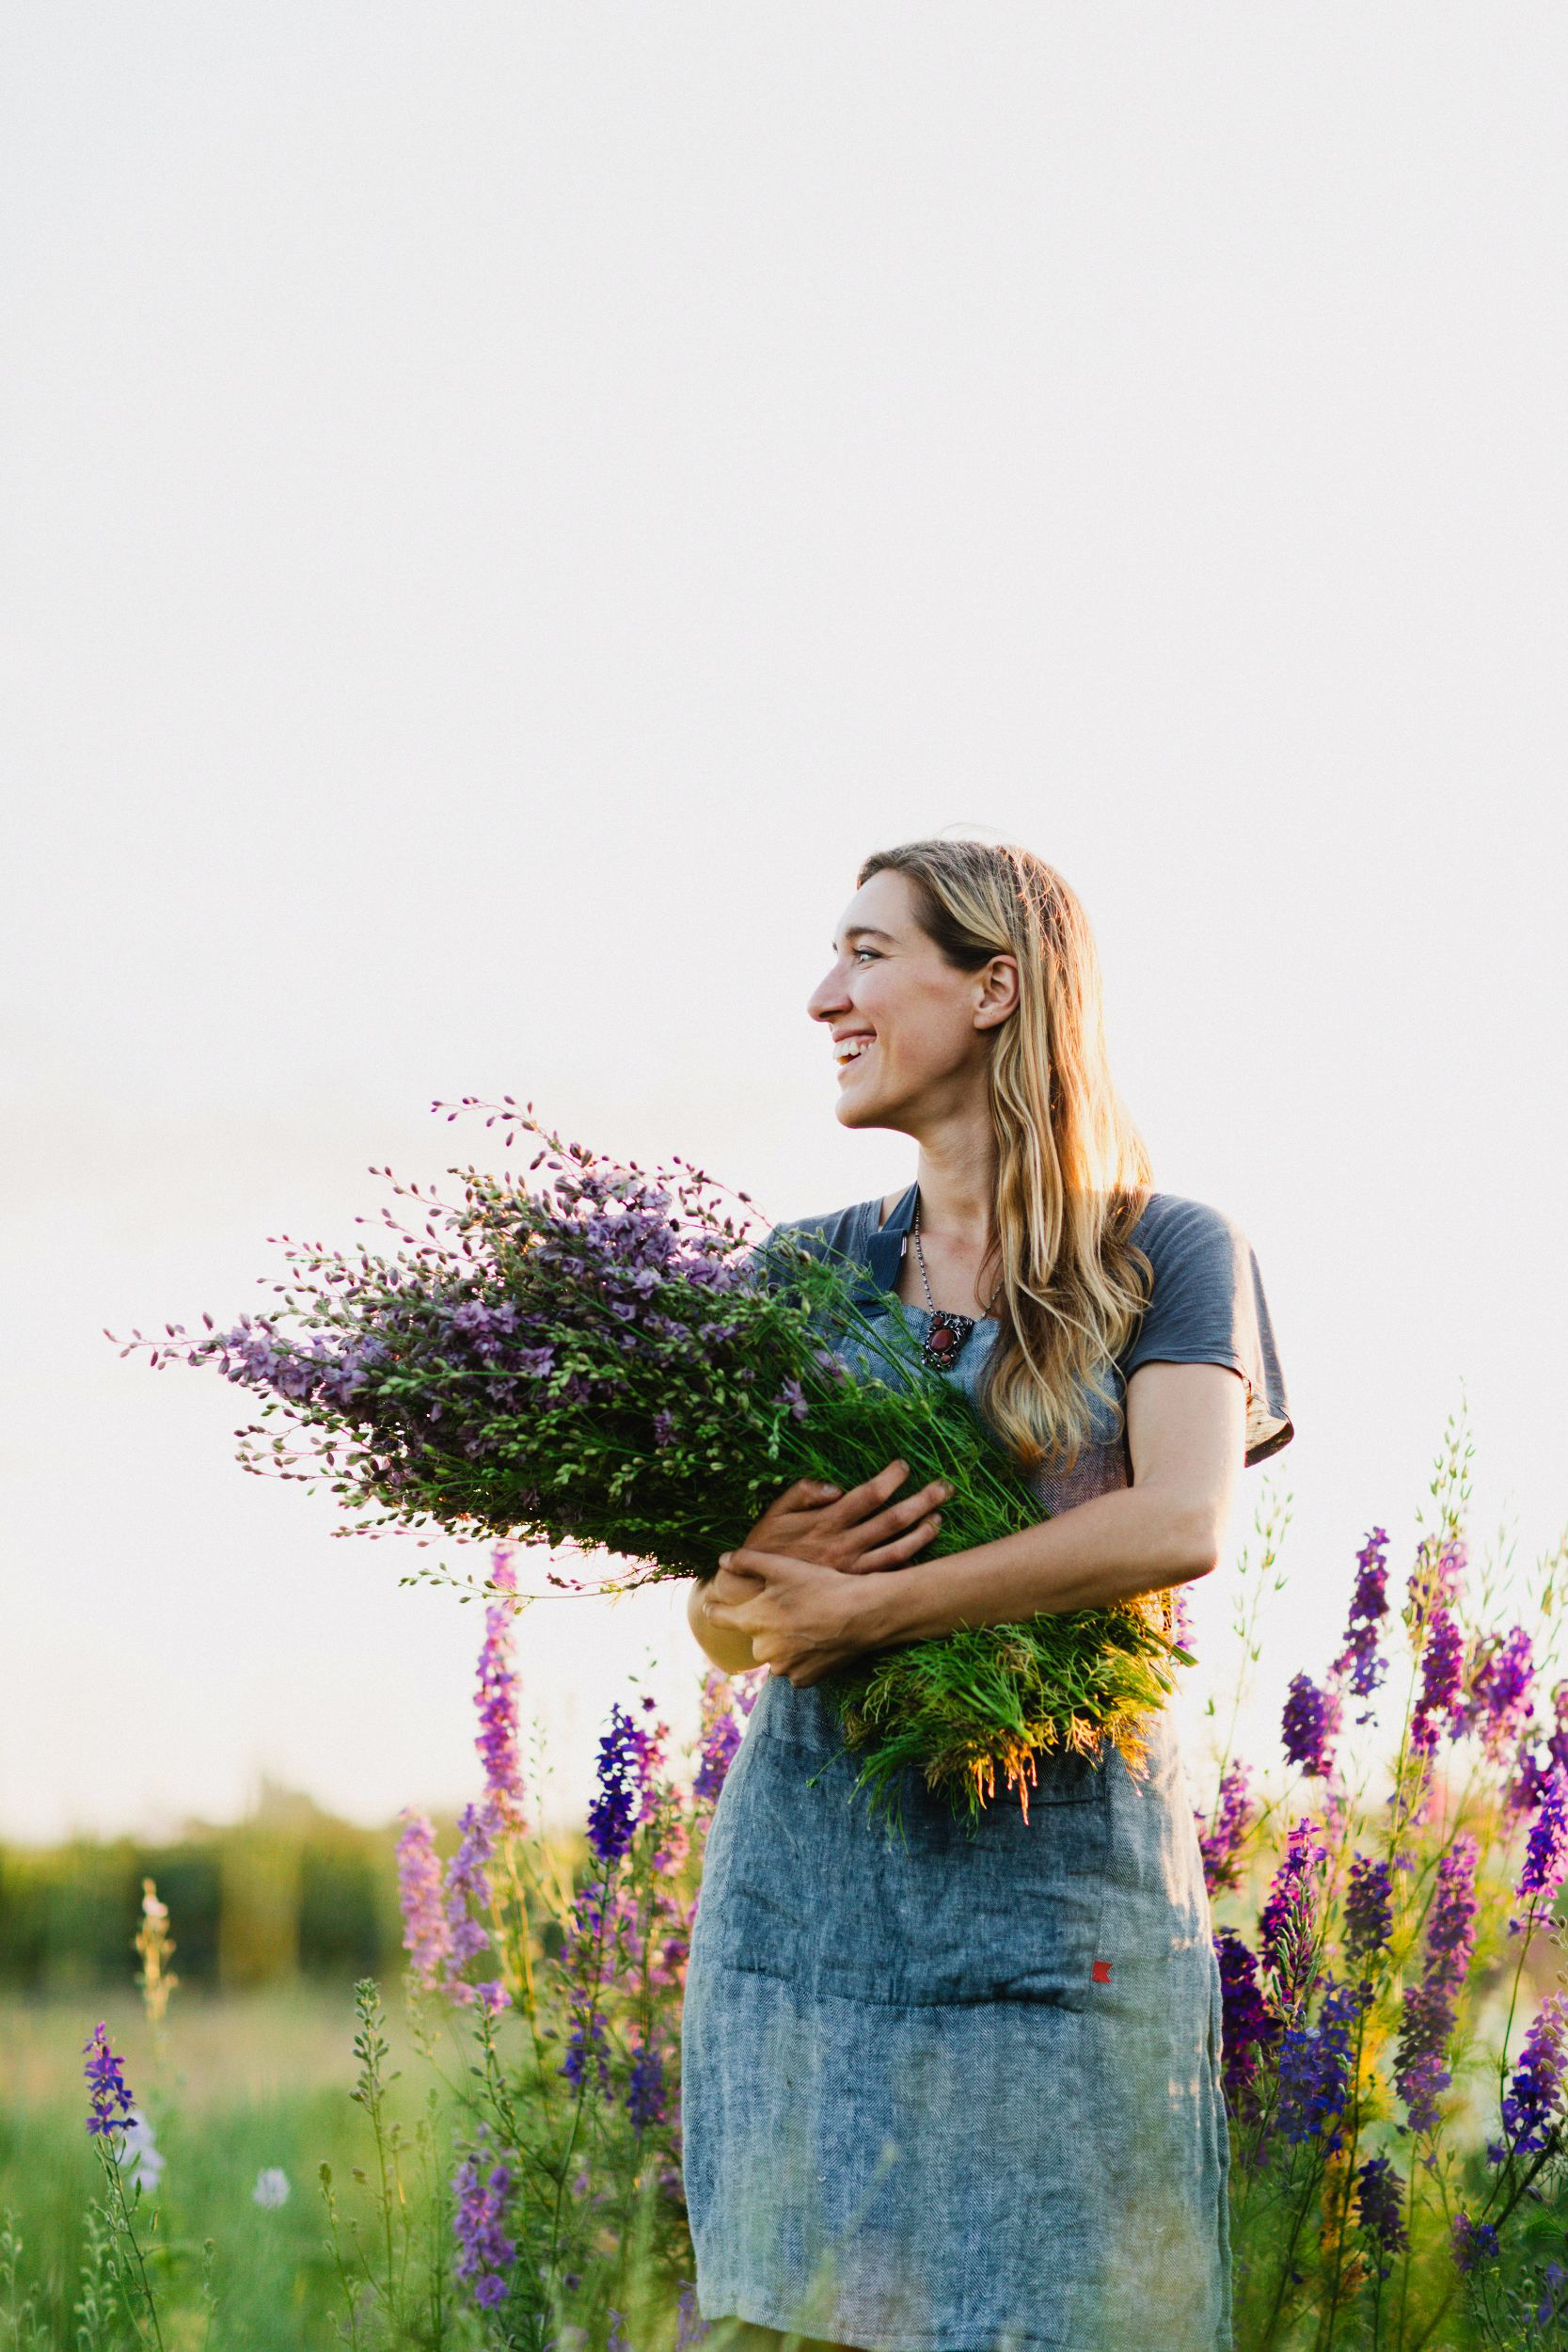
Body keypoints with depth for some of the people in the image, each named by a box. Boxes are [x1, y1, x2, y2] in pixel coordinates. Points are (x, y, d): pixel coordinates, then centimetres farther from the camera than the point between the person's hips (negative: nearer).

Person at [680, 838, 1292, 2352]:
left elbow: (1181, 1527, -15)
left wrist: (860, 1610, -17)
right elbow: (721, 1623, 10)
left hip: (1061, 1887, -3)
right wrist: (757, 1570, -15)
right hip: (810, 1886, 3)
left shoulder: (1169, 1256, 3)